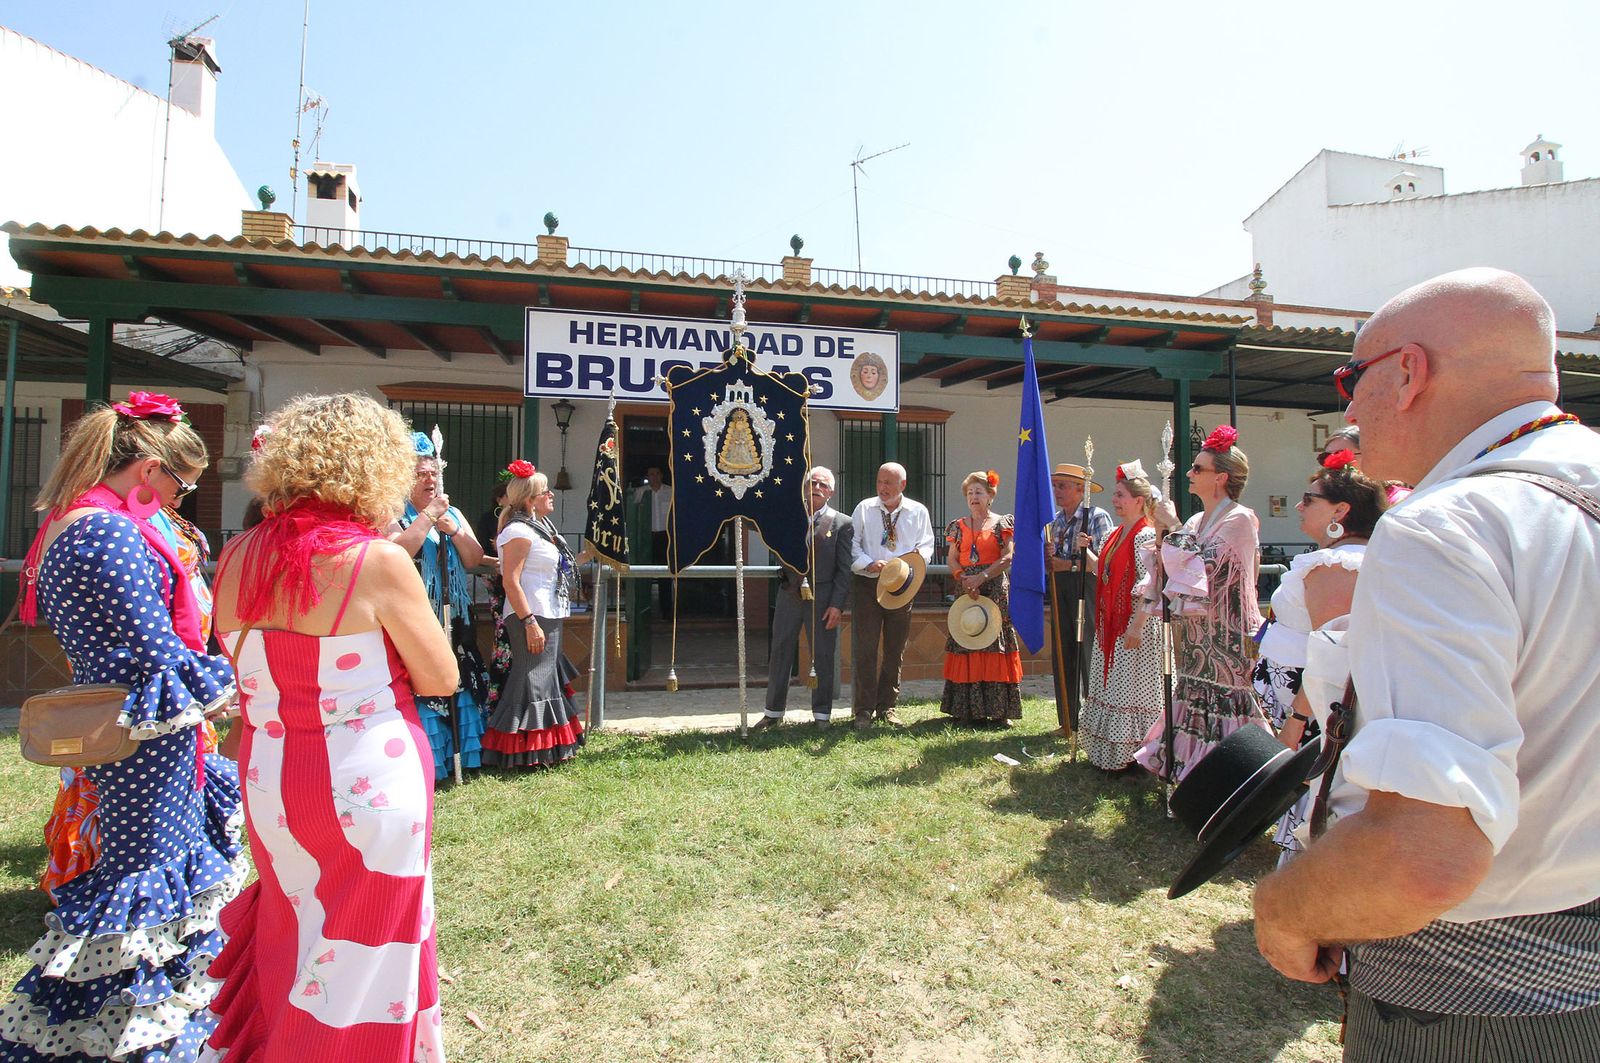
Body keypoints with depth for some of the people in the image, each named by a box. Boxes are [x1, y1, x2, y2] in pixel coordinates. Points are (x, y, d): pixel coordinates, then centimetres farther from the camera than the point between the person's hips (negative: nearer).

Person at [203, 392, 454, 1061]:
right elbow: (441, 680, -12)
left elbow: (244, 669, 10)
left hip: (269, 781, 6)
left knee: (292, 938, 28)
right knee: (358, 957, 14)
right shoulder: (378, 562, -20)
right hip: (367, 787, -6)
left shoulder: (237, 557, -2)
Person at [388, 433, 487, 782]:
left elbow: (474, 559, 6)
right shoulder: (396, 515, -3)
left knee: (458, 684, 10)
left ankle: (458, 751, 23)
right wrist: (429, 515, -19)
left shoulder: (453, 513, 14)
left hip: (455, 620, 6)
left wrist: (453, 529, -9)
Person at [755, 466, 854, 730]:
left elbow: (844, 569, -3)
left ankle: (821, 715, 18)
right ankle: (773, 712, 20)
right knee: (780, 653, 8)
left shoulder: (842, 523, -1)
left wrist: (838, 605, -10)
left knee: (822, 657, 5)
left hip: (821, 598, -2)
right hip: (789, 594, 3)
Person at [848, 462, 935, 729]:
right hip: (867, 585, -1)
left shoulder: (918, 511, 6)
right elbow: (852, 544, 1)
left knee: (894, 651, 9)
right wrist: (869, 563, -16)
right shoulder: (864, 509, 3)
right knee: (864, 649, -4)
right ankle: (864, 710, 5)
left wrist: (917, 556, -15)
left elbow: (927, 545, 8)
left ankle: (887, 707, 21)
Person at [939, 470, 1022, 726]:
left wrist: (981, 577, -17)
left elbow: (1008, 558, -7)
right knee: (965, 645, 1)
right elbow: (951, 558, 7)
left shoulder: (1002, 523, 3)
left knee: (995, 644, -5)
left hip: (995, 589, -3)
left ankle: (999, 711, 0)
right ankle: (968, 709, 7)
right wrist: (963, 578, -12)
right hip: (966, 590, 3)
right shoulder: (958, 526, 12)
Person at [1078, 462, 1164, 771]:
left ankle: (1131, 754, 13)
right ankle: (1109, 753, 27)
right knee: (1109, 687, 15)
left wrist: (1136, 626, -23)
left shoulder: (1145, 536, -14)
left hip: (1134, 624, -9)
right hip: (1111, 623, 9)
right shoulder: (1116, 535, 12)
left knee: (1130, 689, 0)